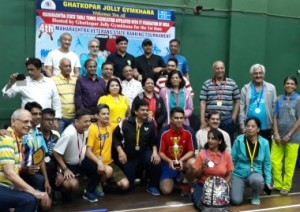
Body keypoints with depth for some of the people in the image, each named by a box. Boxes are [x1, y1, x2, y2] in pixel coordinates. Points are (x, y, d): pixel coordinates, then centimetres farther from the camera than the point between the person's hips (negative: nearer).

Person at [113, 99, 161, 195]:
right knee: (127, 185, 2)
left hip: (144, 152, 1)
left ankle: (152, 186, -7)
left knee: (155, 162, -35)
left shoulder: (150, 124, -5)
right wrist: (120, 151, -15)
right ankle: (133, 172, 42)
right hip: (129, 156, -1)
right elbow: (115, 137, -5)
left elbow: (153, 141, 5)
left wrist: (155, 152, -13)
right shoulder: (125, 123, -13)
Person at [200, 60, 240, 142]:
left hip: (227, 121, 1)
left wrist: (233, 117, 4)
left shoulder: (232, 83, 8)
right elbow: (203, 103, 3)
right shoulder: (207, 84, 6)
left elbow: (237, 102, 11)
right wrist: (202, 120, -3)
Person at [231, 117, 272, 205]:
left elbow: (267, 164, 4)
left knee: (258, 181, -36)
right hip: (238, 174, -1)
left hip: (255, 173, 1)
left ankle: (255, 194, 1)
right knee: (236, 201, -18)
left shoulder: (264, 143, -5)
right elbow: (232, 160, -2)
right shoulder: (238, 140, -9)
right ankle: (233, 187, 19)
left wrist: (268, 181, -2)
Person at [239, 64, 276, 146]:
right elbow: (242, 109, 2)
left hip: (266, 128, 0)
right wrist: (242, 125, -3)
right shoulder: (245, 89, 5)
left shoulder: (271, 88, 5)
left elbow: (275, 107, 3)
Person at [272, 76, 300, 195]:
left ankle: (286, 187, 18)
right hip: (279, 136, 3)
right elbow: (275, 118, 5)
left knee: (289, 164, 4)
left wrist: (288, 135, -8)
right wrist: (276, 134, -5)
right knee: (274, 161, 3)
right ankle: (277, 184, 19)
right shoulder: (279, 99, 5)